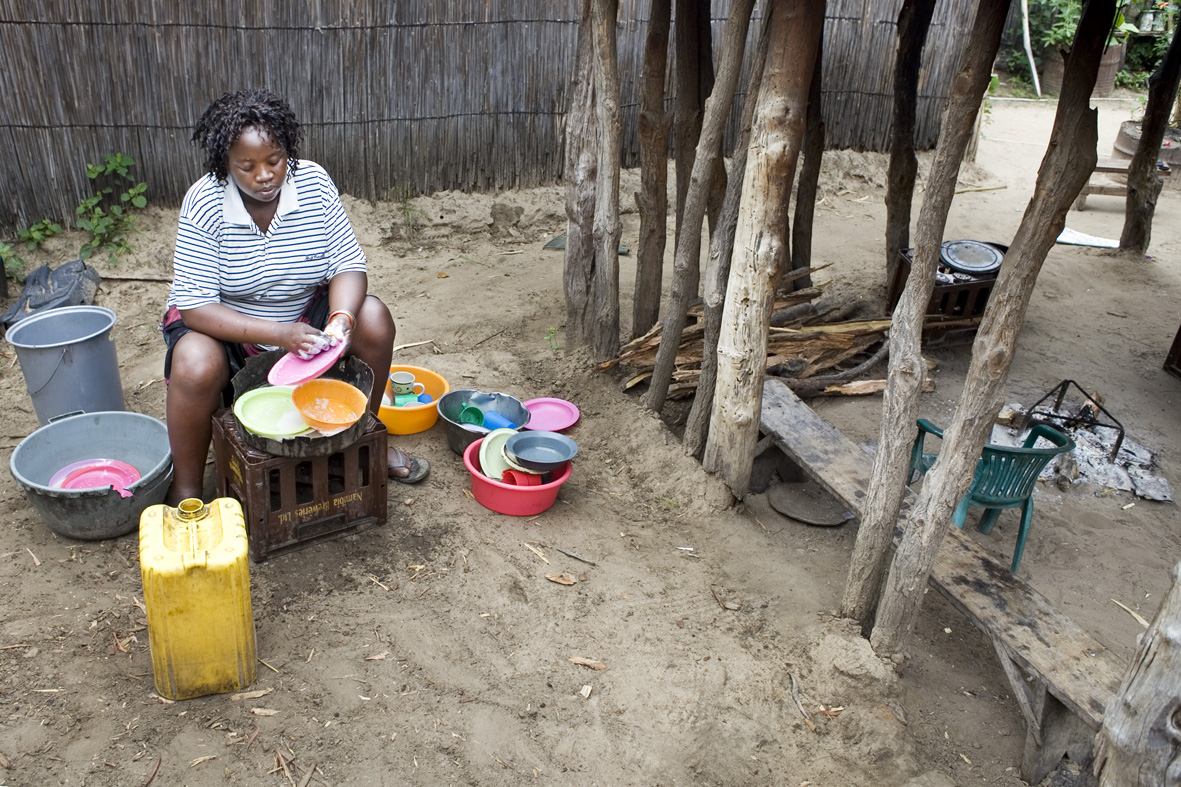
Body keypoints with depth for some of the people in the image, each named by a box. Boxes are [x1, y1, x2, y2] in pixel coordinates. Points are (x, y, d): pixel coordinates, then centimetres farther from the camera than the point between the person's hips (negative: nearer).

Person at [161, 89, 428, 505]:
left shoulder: (313, 182, -16)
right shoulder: (204, 204, -24)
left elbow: (348, 265, -15)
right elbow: (195, 306, -27)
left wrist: (341, 319, -37)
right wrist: (278, 333, -40)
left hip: (302, 314, 3)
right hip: (225, 323, -3)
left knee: (374, 320, -21)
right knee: (196, 366, -34)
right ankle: (185, 489, -8)